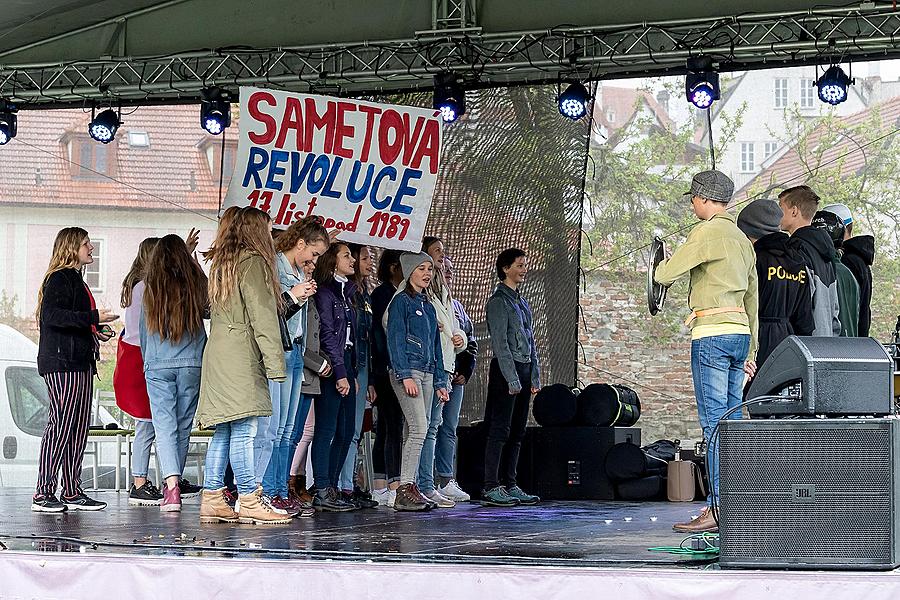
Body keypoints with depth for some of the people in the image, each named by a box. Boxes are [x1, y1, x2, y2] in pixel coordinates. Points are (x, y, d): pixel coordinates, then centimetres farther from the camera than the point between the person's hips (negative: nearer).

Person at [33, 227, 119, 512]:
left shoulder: (76, 279, 22)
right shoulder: (59, 278, -8)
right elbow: (51, 315, -22)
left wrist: (96, 331, 11)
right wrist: (93, 318, -23)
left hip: (80, 363, 10)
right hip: (61, 363, -10)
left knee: (79, 426, 7)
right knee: (61, 424, -12)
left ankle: (72, 492, 10)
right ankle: (43, 494, -11)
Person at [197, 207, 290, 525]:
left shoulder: (222, 261, 20)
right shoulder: (253, 261, -6)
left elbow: (215, 312, 16)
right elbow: (261, 316, -11)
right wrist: (275, 363, -12)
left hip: (217, 353, 9)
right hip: (242, 353, -9)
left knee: (224, 430, 8)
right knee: (243, 429, -9)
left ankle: (212, 499, 6)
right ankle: (249, 501, -10)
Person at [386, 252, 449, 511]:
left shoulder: (428, 305, 20)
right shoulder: (401, 301, -3)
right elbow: (395, 340, -11)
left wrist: (440, 382, 19)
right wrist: (405, 375, -19)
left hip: (426, 373, 8)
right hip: (407, 370, -8)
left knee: (418, 433, 5)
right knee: (419, 429, -17)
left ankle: (410, 486, 6)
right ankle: (405, 490, -18)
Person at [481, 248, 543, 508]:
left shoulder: (522, 302, 18)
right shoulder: (499, 301, -9)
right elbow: (500, 343, -14)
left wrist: (535, 377, 15)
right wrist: (512, 379, -18)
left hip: (524, 369, 9)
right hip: (506, 369, -9)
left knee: (516, 432, 9)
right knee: (500, 431, -9)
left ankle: (509, 485, 14)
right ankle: (491, 489, -9)